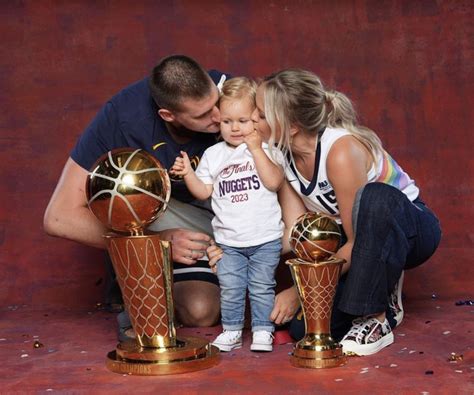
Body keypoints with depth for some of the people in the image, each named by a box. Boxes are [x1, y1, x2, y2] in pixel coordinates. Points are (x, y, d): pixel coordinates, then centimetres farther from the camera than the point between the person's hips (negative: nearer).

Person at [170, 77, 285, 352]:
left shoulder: (268, 149, -4)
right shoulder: (213, 155, 5)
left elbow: (274, 182, -18)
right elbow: (203, 192, 5)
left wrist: (256, 149, -19)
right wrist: (188, 173, -11)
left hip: (266, 238, -2)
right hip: (228, 240, 3)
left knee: (262, 287, 4)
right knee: (230, 289, 5)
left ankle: (263, 330, 17)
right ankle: (232, 331, 19)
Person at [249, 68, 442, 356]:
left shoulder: (341, 151, -31)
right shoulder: (282, 155, -9)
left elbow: (358, 240, -25)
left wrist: (301, 291, -24)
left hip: (409, 228, -6)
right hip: (358, 243, 6)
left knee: (376, 198, -43)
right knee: (303, 327, -15)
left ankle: (375, 318, -26)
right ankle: (376, 284, 13)